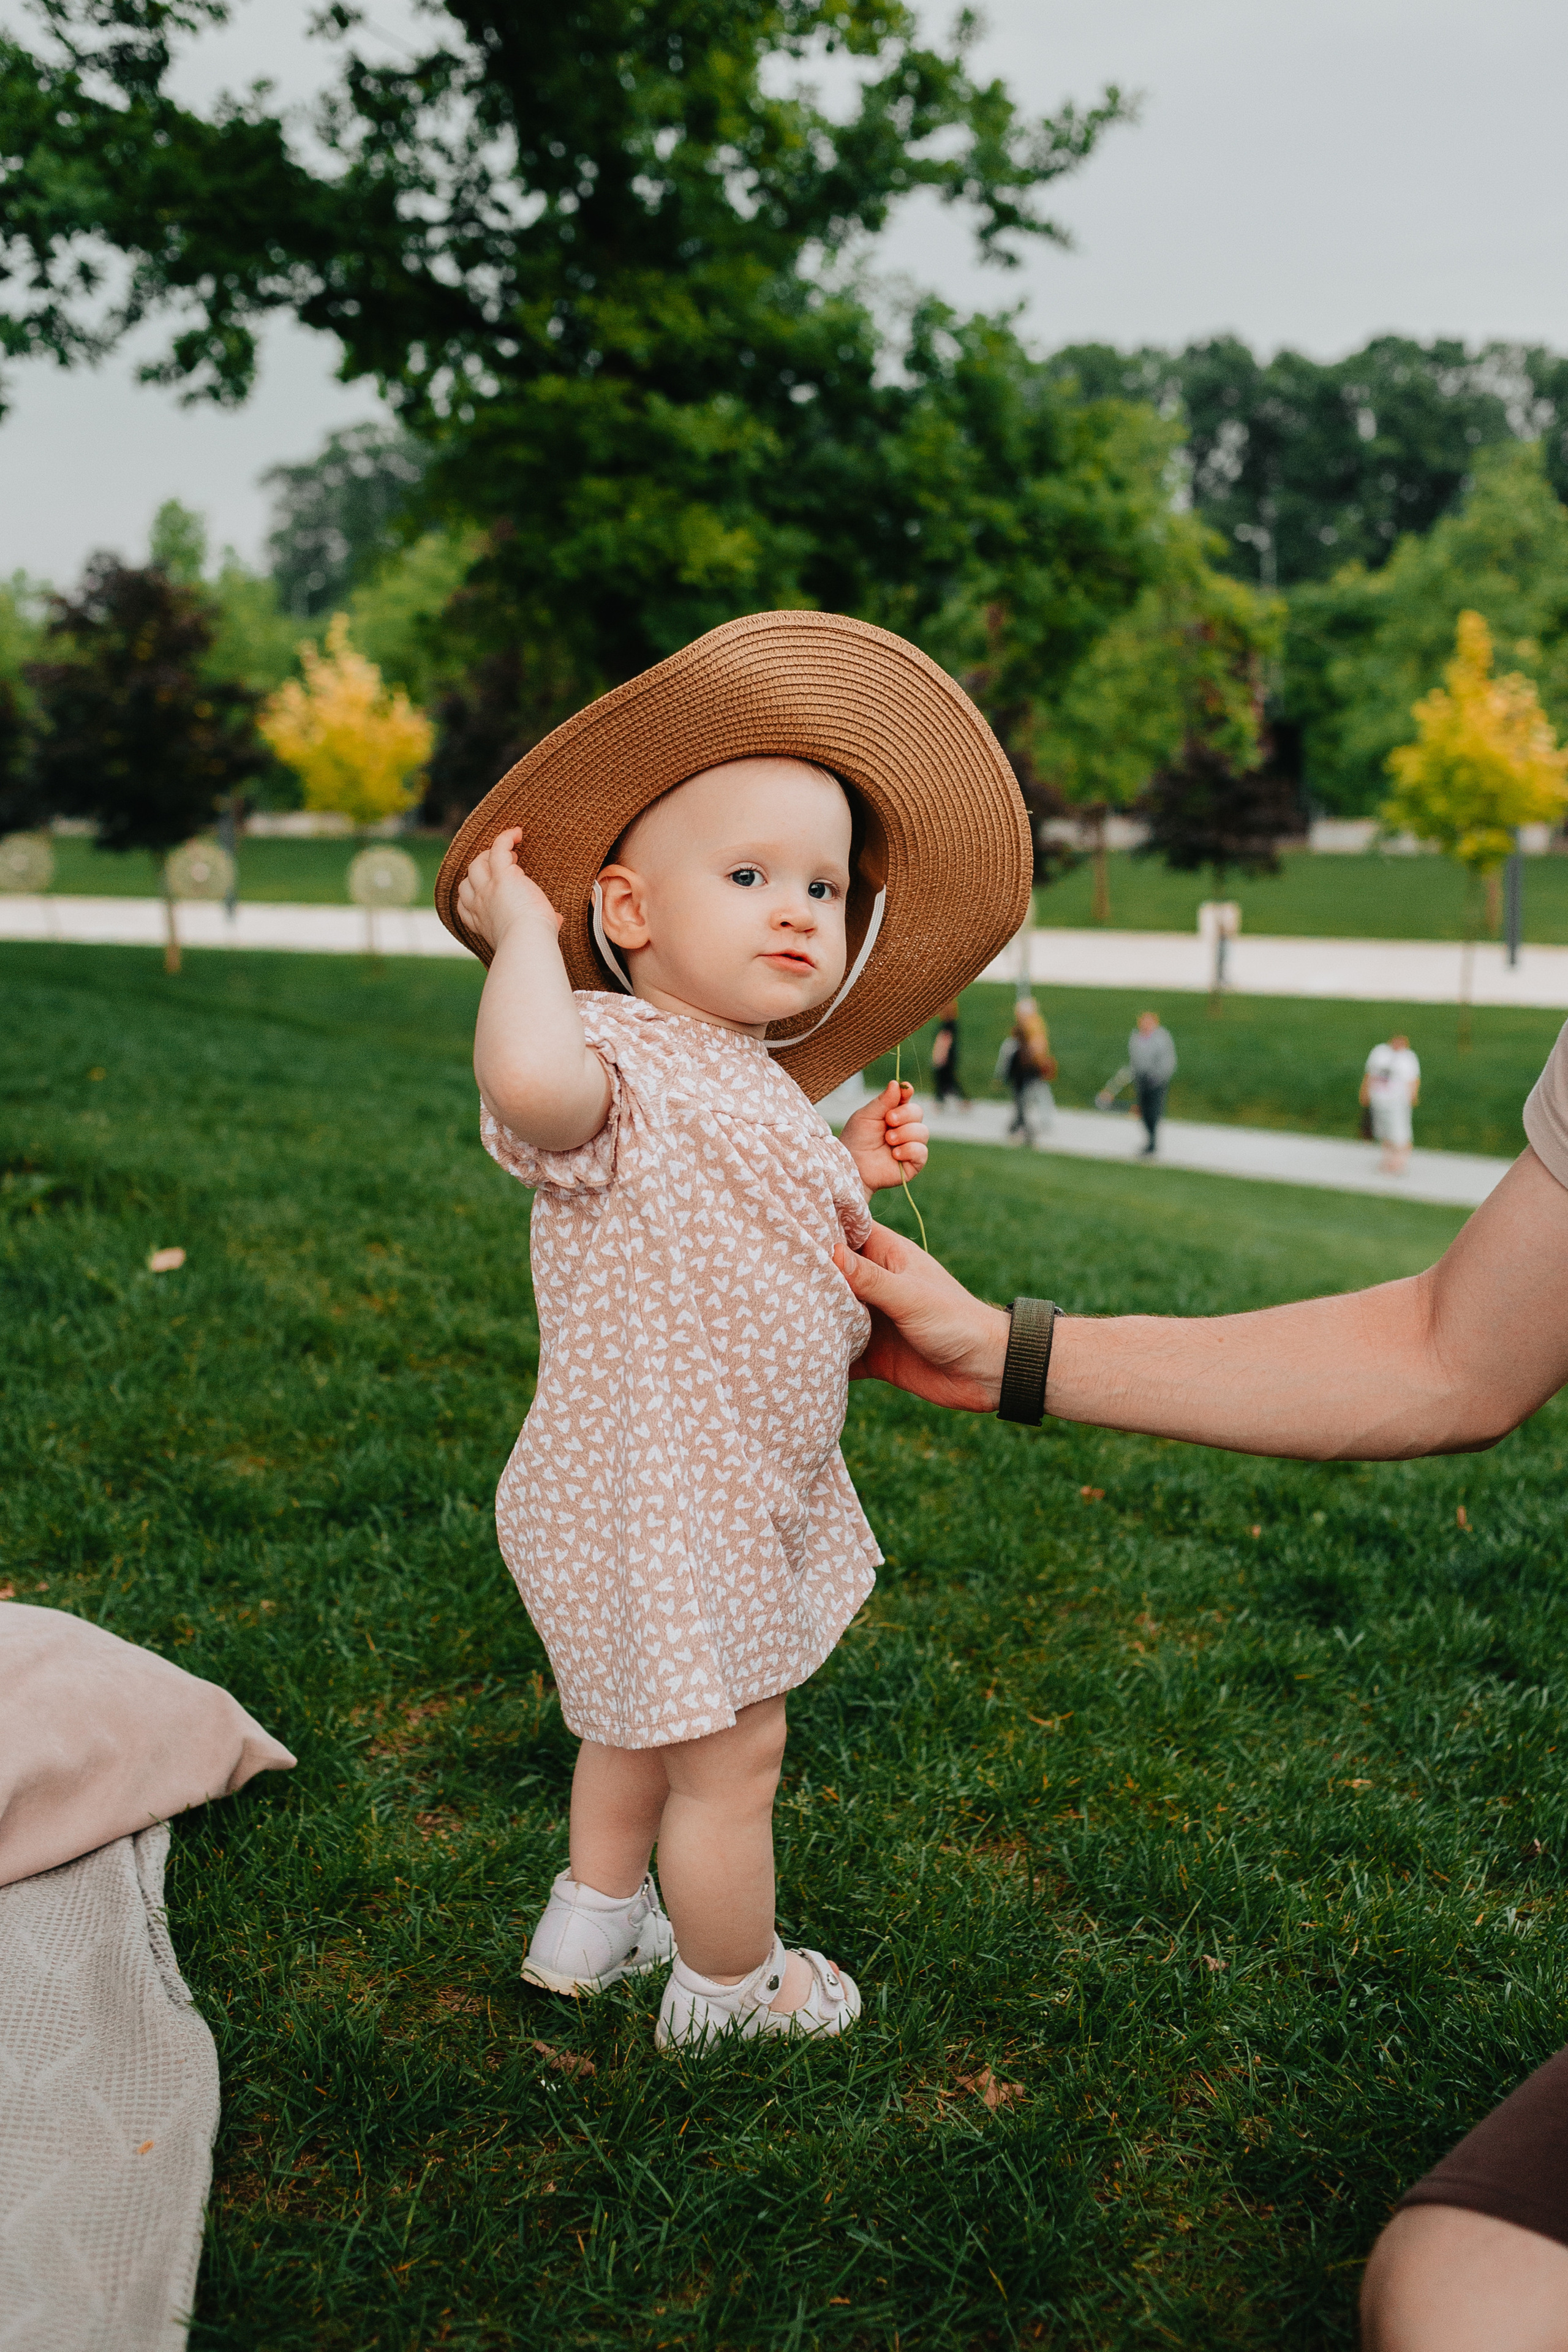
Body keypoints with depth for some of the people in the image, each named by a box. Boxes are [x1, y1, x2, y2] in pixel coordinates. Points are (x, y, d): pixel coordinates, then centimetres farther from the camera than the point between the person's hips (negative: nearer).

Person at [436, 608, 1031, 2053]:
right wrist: (520, 926, -33)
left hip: (740, 1487, 10)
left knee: (649, 1716, 27)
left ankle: (594, 1917, 49)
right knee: (729, 1749, 8)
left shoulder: (751, 1084, 9)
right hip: (658, 1505, -10)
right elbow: (528, 1081, -49)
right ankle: (729, 1985, 32)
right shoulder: (614, 1054, -23)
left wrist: (851, 1176, 5)